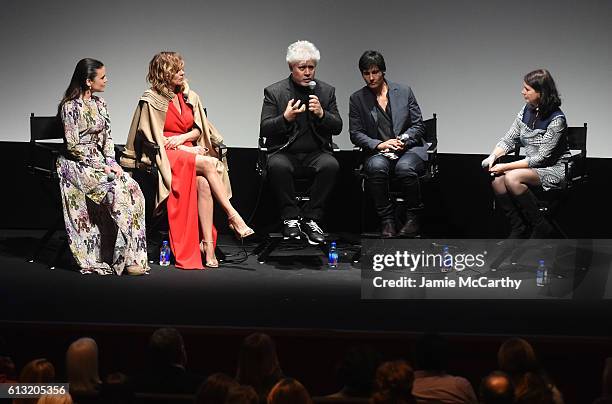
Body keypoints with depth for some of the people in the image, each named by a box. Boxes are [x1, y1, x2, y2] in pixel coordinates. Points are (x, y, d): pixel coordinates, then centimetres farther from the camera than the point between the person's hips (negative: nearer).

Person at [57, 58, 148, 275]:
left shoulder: (100, 104, 13)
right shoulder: (70, 107, -10)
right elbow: (73, 146, -13)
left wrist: (111, 162, -4)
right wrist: (102, 166, -16)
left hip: (100, 161, 7)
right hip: (77, 165, -7)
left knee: (132, 188, -20)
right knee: (117, 189, -29)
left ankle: (132, 255, -23)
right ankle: (127, 258, -28)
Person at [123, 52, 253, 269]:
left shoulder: (189, 97, 15)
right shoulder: (151, 100, -1)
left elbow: (199, 129, 15)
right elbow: (152, 138, -4)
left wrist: (182, 137, -7)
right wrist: (187, 149, -9)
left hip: (189, 151, 4)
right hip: (166, 156, -4)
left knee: (203, 182, -30)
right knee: (209, 164, -31)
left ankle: (207, 244, -36)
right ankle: (233, 217, -30)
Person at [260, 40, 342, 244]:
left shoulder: (327, 91, 9)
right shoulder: (274, 92, 3)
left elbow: (337, 127, 6)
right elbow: (264, 130, -2)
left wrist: (322, 114, -14)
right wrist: (285, 118, -20)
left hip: (316, 152, 2)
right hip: (284, 152, -1)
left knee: (330, 165, -32)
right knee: (278, 166, -36)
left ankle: (310, 218, -20)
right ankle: (291, 218, -20)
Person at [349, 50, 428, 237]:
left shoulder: (404, 92, 9)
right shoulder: (357, 99, 10)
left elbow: (418, 125, 8)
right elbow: (355, 133, 4)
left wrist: (402, 141, -11)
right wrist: (380, 144, -13)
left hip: (409, 149, -1)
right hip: (378, 152, 1)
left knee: (405, 167, -37)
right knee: (376, 166, -37)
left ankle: (412, 219, -18)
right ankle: (386, 220, -25)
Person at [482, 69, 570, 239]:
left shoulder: (556, 119, -19)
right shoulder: (527, 110, 3)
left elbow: (541, 158, -20)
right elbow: (509, 139, 10)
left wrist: (506, 167, -22)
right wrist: (493, 156, -11)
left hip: (555, 170, -7)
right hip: (532, 166, 7)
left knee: (512, 178, -32)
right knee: (497, 180, -21)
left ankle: (540, 226, -17)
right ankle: (518, 229, -11)